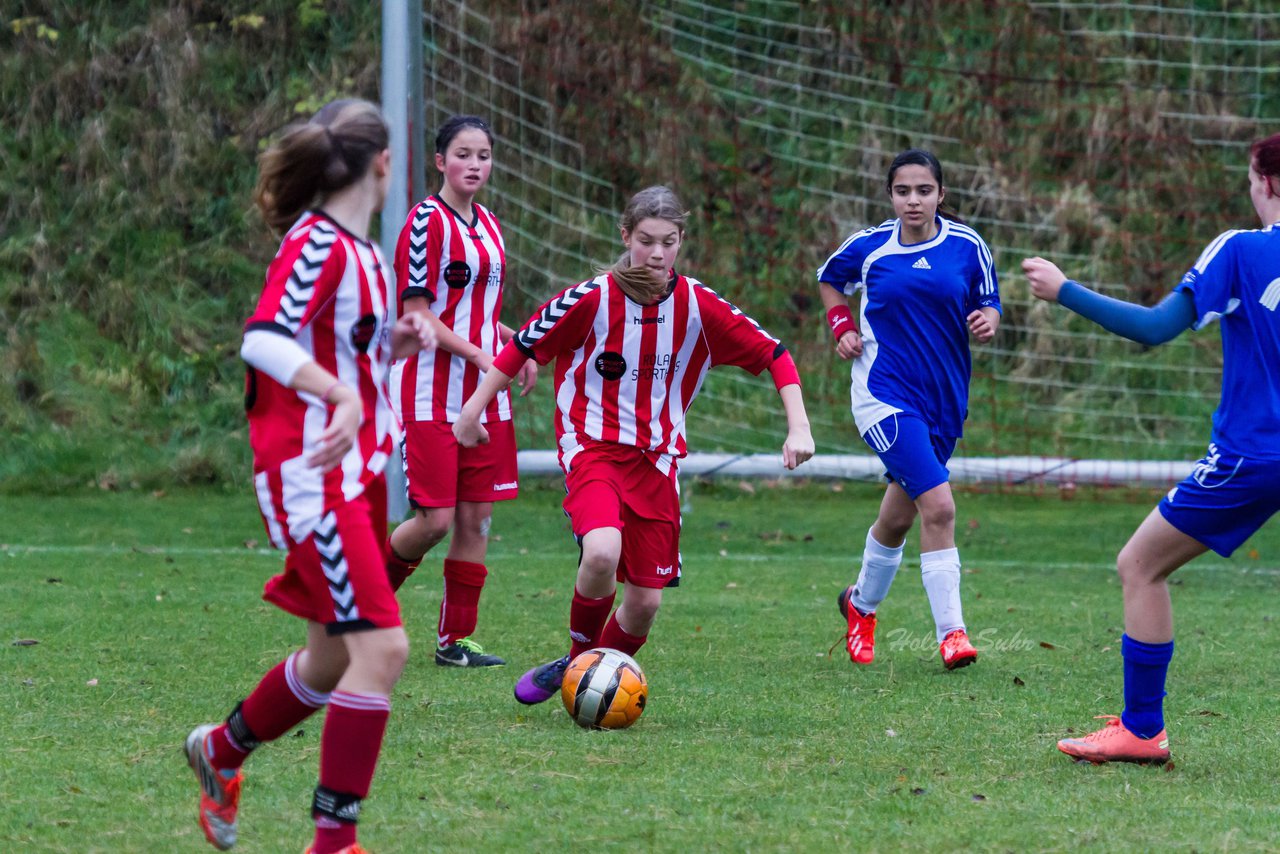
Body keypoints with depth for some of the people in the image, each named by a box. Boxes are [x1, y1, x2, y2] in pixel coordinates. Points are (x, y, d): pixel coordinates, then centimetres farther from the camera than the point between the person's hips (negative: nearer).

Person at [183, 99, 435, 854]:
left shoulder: (362, 252, 13)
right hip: (313, 475, -10)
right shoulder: (317, 245, -15)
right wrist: (343, 396, -42)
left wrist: (394, 345, 7)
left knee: (335, 659, 17)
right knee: (382, 647, -16)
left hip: (360, 470, 10)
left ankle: (221, 751, 41)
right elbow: (264, 340, -29)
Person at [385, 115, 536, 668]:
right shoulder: (427, 221, -10)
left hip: (485, 395, 7)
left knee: (476, 519, 3)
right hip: (430, 394, -7)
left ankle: (455, 639, 9)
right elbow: (416, 314, -14)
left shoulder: (488, 226, 13)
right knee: (435, 520, -10)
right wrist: (479, 354, -17)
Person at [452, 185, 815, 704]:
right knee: (603, 553, -31)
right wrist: (474, 409, 7)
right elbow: (524, 345, 3)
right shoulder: (592, 299, -10)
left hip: (656, 461, 3)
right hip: (592, 447, -3)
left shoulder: (698, 307, -5)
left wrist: (798, 427, -7)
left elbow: (772, 354, 2)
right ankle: (578, 658, -5)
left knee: (645, 602, 0)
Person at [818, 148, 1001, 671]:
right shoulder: (869, 247, -2)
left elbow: (988, 308, 8)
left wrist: (986, 323, -14)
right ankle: (951, 632, -16)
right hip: (885, 394, -3)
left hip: (943, 398, 4)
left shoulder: (967, 247, 0)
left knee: (899, 516, 16)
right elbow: (830, 279, 18)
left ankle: (861, 602, 41)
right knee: (938, 506, -19)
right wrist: (842, 328, 2)